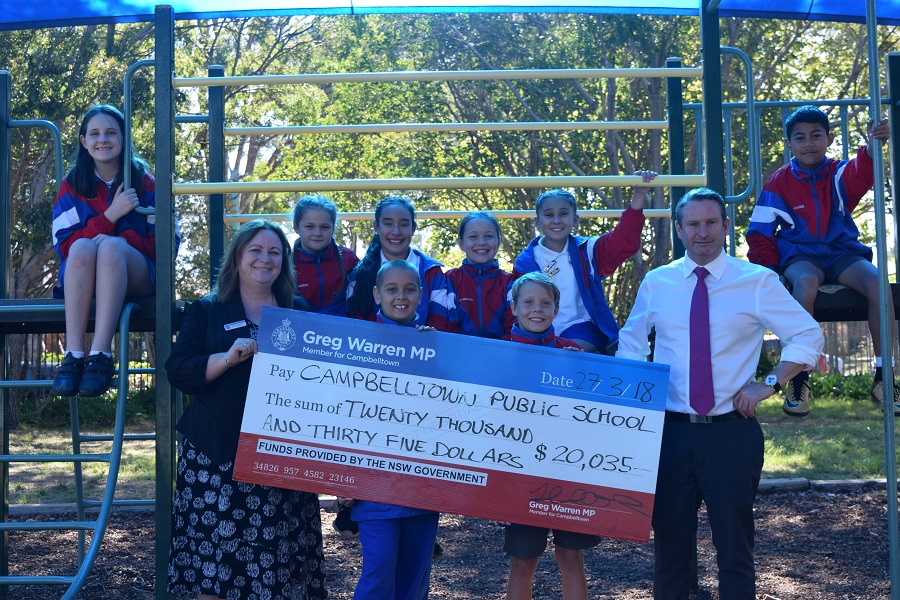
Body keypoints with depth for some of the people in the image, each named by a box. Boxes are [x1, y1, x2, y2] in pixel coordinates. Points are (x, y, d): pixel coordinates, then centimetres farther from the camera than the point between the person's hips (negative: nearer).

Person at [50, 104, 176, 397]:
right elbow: (63, 244, -1)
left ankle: (101, 355, -43)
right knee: (82, 247, -32)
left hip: (135, 278, -1)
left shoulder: (145, 182, 6)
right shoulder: (72, 185, 9)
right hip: (83, 280, 1)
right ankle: (73, 356, -39)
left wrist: (118, 242, -18)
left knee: (111, 246, -33)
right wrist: (111, 214, -14)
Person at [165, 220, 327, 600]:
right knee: (213, 555, -2)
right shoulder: (206, 311, 8)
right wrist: (228, 358, -16)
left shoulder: (301, 313, 14)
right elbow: (177, 371, -2)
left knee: (280, 563, -1)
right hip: (217, 454, -1)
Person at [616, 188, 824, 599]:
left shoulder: (758, 281, 0)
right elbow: (630, 344, 19)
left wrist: (769, 383, -8)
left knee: (734, 549, 5)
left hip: (731, 431, -2)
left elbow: (809, 337, 2)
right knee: (670, 547, 10)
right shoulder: (656, 283, 7)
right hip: (670, 430, 2)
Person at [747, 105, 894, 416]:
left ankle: (881, 377, -21)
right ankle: (798, 377, -31)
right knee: (806, 282, -38)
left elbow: (861, 174, -24)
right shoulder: (779, 183, 4)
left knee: (877, 282, -30)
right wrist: (770, 268, -11)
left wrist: (873, 148, -47)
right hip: (800, 256, -1)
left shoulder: (840, 173, 3)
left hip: (842, 253, 2)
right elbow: (759, 234, 6)